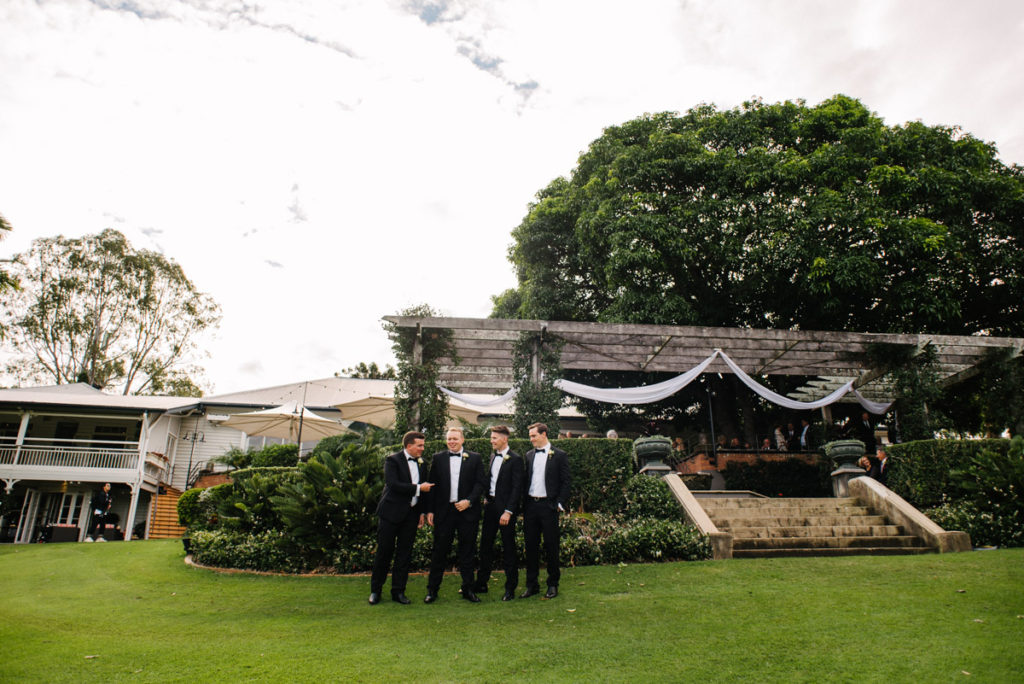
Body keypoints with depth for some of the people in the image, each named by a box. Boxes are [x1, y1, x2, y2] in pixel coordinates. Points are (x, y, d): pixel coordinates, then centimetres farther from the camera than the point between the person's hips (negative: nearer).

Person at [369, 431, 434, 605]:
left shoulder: (420, 462, 10)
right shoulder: (393, 460, -9)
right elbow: (393, 484, -20)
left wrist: (422, 511, 11)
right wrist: (418, 488, -17)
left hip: (411, 513, 5)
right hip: (391, 513, -5)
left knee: (404, 553, 8)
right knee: (384, 551, 3)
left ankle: (398, 591, 18)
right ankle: (375, 590, 17)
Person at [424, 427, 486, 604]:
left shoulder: (474, 458, 4)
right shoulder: (438, 458, 7)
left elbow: (481, 483, 1)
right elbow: (433, 485, 7)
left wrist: (469, 501, -12)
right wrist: (430, 510, 2)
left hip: (467, 511, 0)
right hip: (444, 511, 1)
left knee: (467, 552, 8)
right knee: (439, 551, 5)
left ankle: (468, 589, 19)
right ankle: (432, 590, 16)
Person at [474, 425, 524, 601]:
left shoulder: (515, 459, -12)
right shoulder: (493, 456, 11)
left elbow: (517, 488, -15)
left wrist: (508, 511, -18)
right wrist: (486, 498, 9)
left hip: (506, 507, -7)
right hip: (491, 505, 7)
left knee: (508, 547, 2)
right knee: (485, 544, 12)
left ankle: (510, 588, 14)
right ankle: (481, 584, 24)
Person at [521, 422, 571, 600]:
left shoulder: (559, 455, -3)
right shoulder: (529, 455, 11)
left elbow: (565, 482, -3)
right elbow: (525, 480, 13)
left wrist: (560, 504, -9)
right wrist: (523, 502, 6)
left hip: (548, 505, -4)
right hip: (530, 505, 4)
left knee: (551, 545, 4)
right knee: (531, 545, 9)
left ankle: (553, 585, 18)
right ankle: (532, 585, 20)